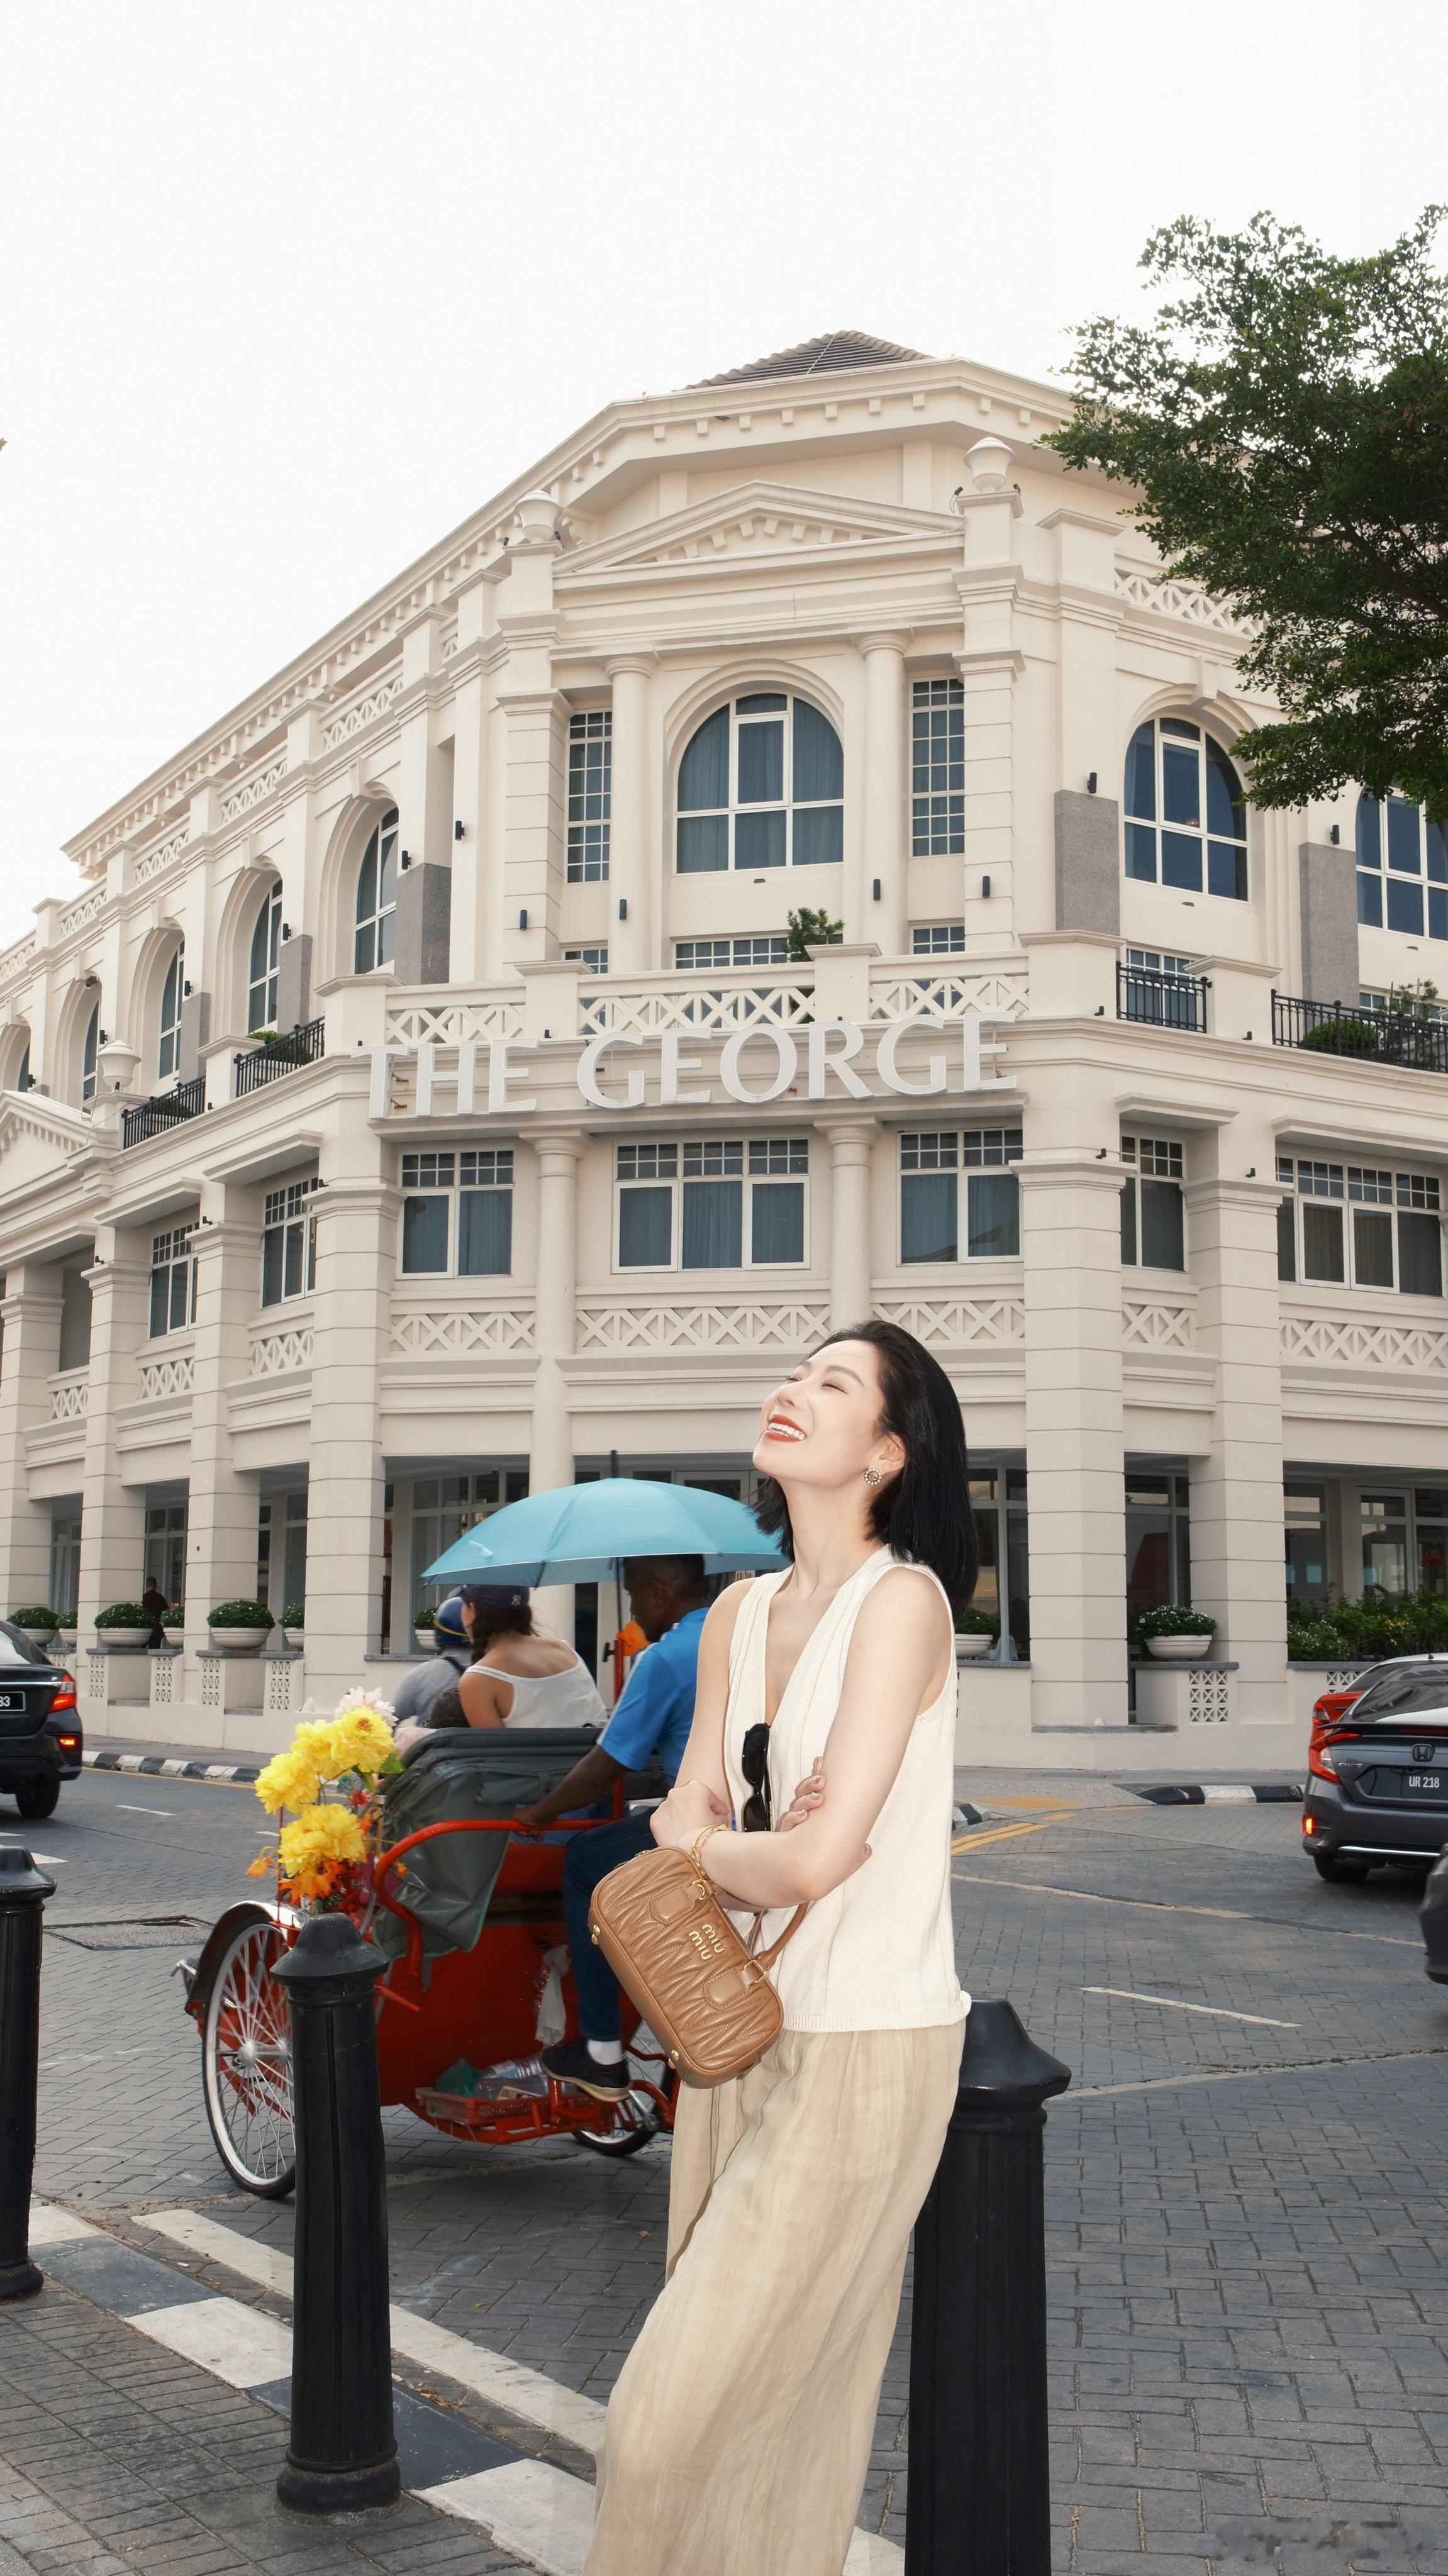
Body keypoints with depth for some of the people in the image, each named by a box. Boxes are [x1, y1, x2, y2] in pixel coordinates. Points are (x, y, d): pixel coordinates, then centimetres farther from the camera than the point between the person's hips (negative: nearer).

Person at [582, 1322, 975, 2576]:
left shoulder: (903, 1599, -15)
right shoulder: (740, 1612, 7)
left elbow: (815, 1861, -22)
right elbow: (681, 1821, 8)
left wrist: (705, 1844, -2)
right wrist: (767, 1842, -14)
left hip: (866, 2046, -6)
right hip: (742, 2025, 7)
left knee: (689, 2410, -1)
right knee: (751, 2375, 15)